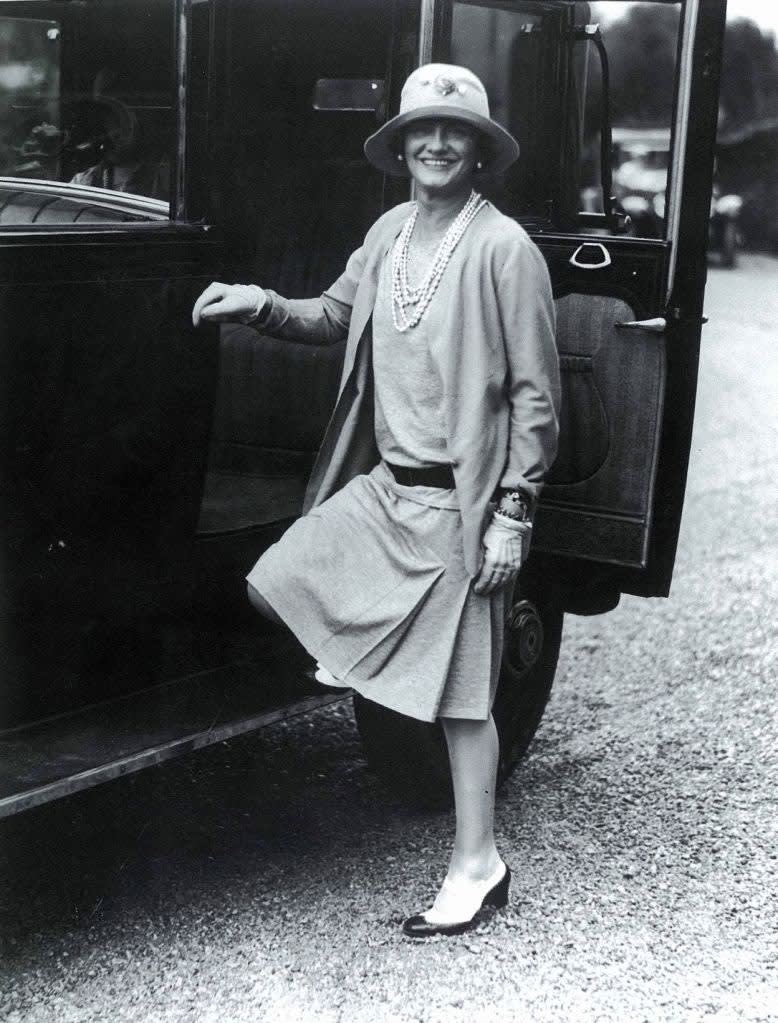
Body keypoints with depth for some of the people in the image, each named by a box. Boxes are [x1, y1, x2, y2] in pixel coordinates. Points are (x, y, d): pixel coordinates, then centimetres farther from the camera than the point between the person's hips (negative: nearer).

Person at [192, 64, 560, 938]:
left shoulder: (504, 249, -12)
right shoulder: (390, 233, 7)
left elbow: (535, 392, -11)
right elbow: (335, 316, 21)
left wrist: (513, 514, -14)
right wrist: (260, 305, 2)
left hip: (456, 503, -6)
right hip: (380, 488, 7)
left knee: (460, 692, 1)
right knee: (273, 584, 1)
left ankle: (477, 866, 15)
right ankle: (359, 661, 30)